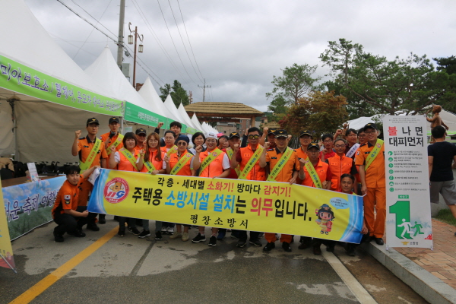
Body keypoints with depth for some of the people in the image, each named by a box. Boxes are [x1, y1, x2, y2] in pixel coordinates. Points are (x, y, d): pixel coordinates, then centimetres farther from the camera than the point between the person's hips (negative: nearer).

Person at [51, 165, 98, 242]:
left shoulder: (76, 181, -8)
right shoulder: (66, 190, -31)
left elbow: (84, 174, 18)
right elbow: (67, 210, -29)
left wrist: (94, 167, 22)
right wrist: (82, 214, -19)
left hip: (72, 209, 9)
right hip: (60, 213, -9)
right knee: (71, 223, -37)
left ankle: (75, 229, 16)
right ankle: (57, 231, -1)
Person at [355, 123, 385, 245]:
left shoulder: (384, 145, 2)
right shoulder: (362, 149, 3)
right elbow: (361, 167, 0)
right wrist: (363, 185, -6)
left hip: (382, 183, -1)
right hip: (368, 183, 1)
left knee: (381, 208, -2)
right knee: (368, 209, 7)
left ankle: (378, 234, 13)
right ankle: (370, 232, 23)